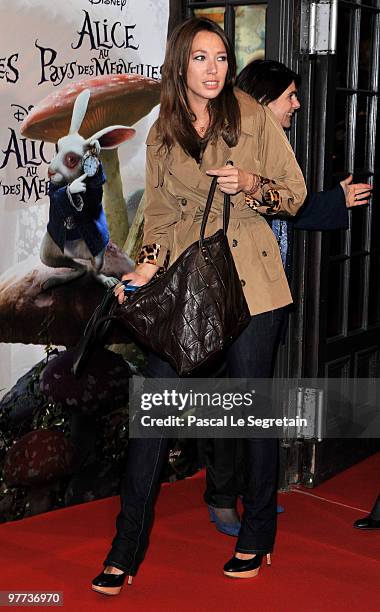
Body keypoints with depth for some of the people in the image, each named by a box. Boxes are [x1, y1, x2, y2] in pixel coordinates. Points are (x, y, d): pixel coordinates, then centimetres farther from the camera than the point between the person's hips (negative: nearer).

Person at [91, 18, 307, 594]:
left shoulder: (252, 115, 0)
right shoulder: (162, 136, 9)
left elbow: (295, 193, 3)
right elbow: (160, 214, 14)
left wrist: (251, 185, -16)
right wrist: (146, 267, -3)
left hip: (249, 279, -2)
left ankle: (257, 536, 23)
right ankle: (127, 550, 6)